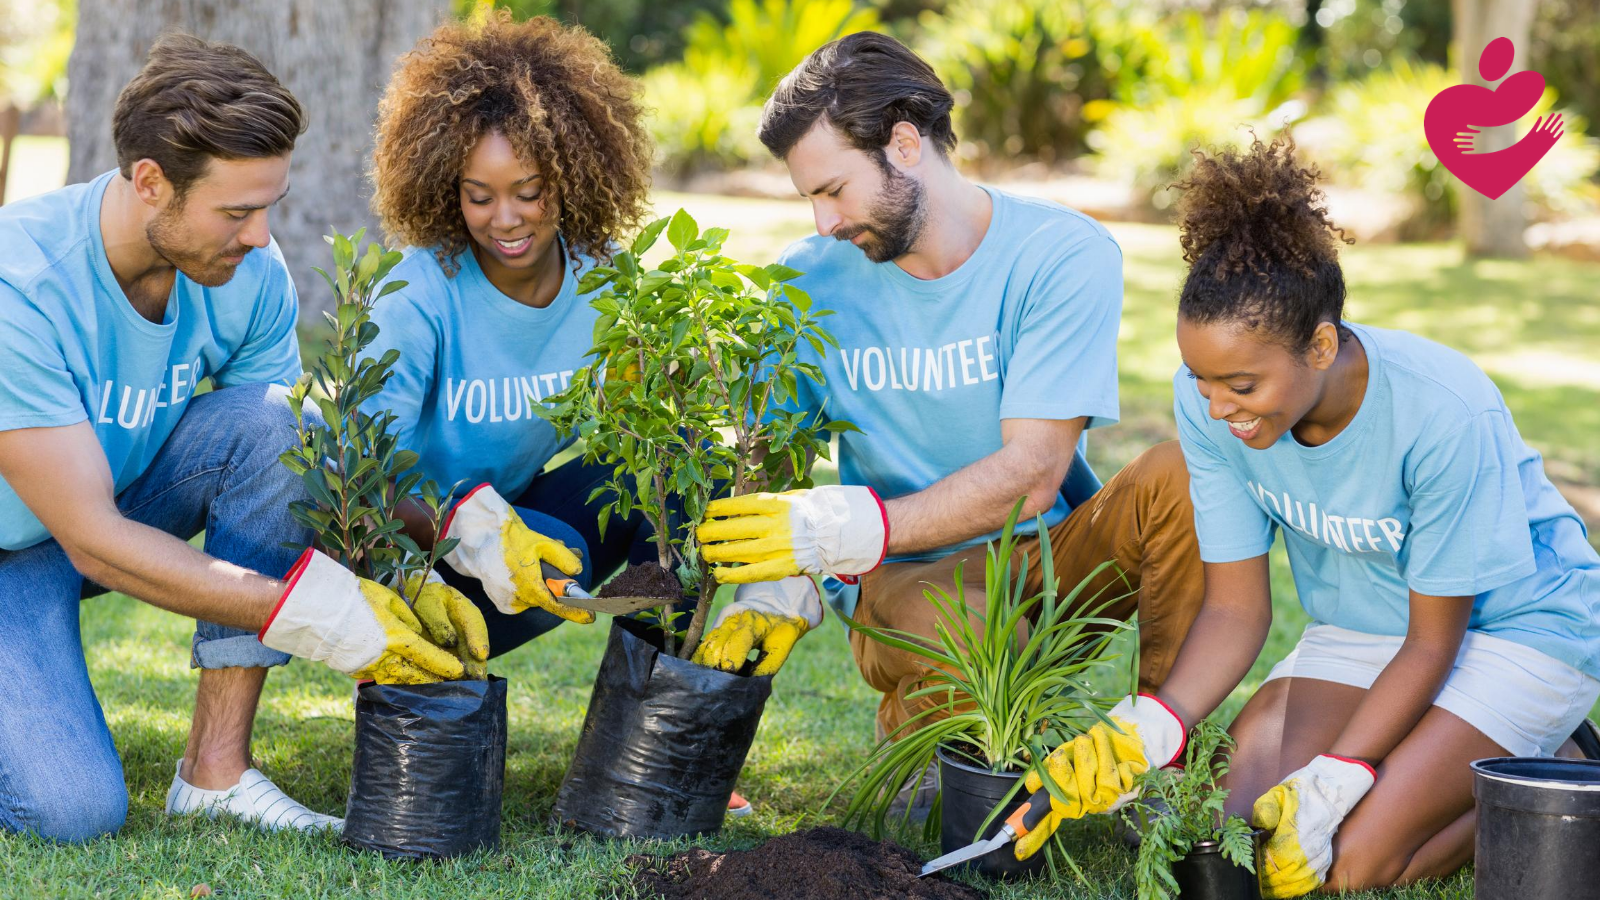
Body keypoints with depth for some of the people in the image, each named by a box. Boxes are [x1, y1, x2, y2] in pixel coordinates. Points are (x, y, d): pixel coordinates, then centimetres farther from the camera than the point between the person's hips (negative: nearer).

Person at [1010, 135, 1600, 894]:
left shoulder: (1448, 416, -32)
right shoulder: (1207, 402, -18)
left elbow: (1433, 640, -20)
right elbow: (1236, 606, -11)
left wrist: (1329, 787, -29)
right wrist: (1149, 731, -28)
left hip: (1518, 624, -5)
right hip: (1360, 629, 6)